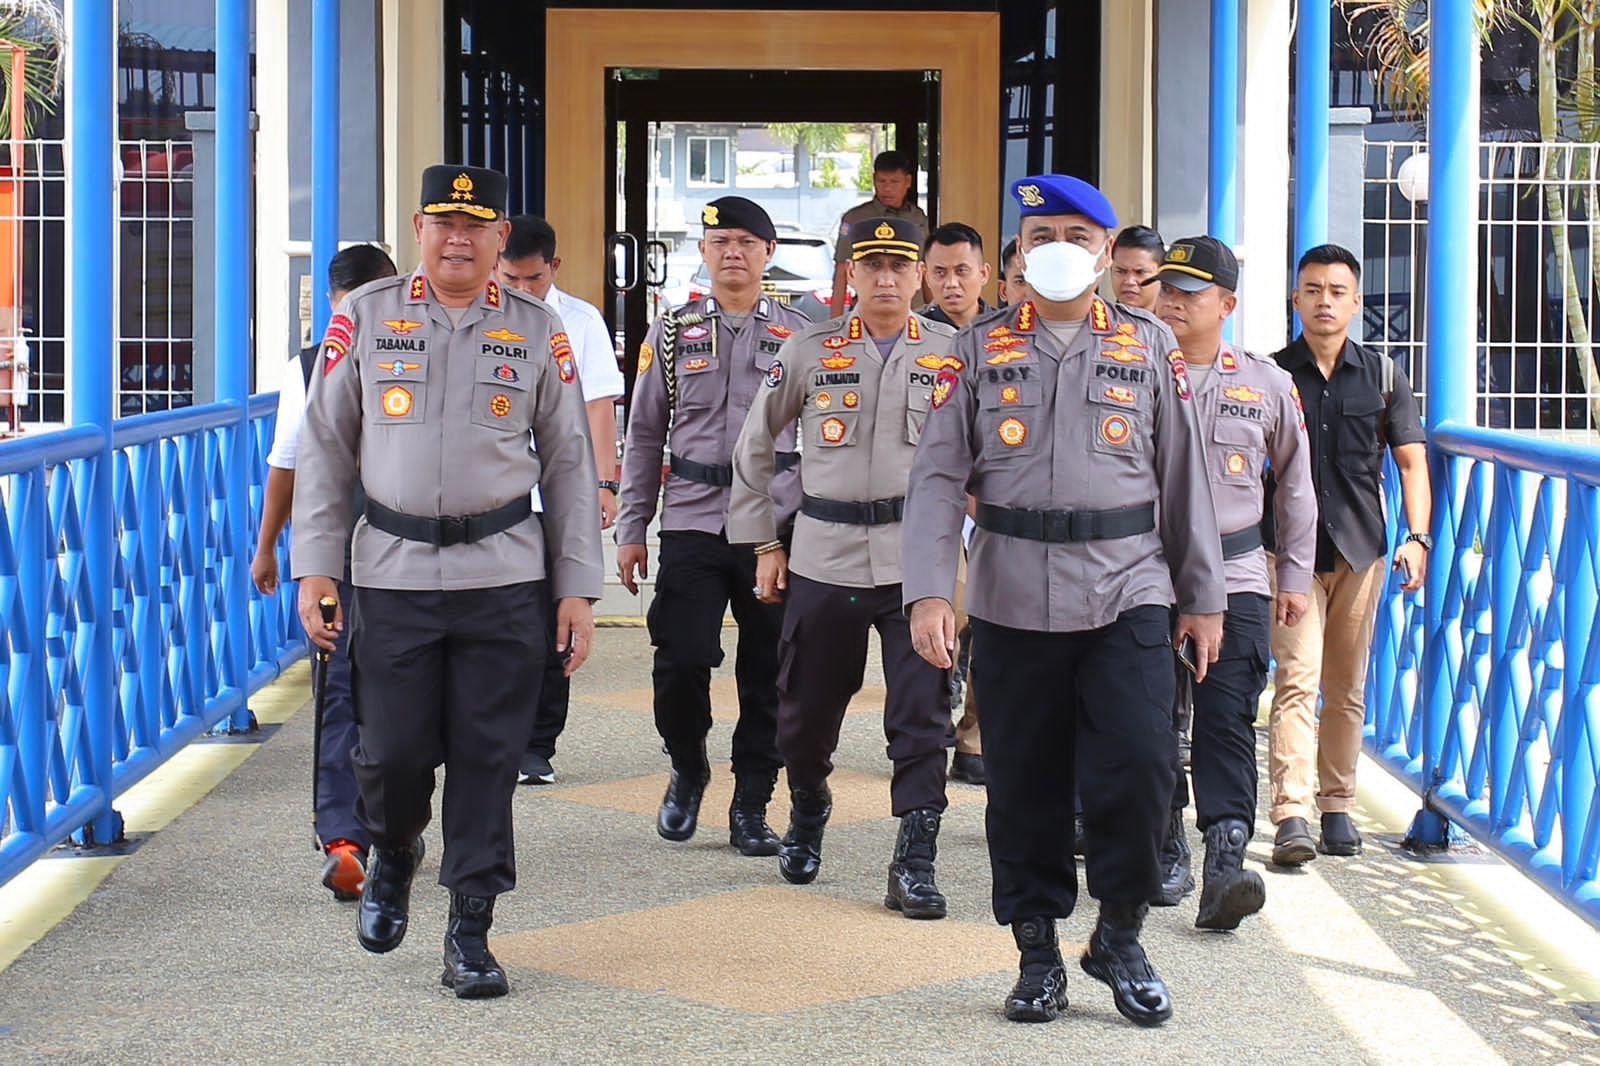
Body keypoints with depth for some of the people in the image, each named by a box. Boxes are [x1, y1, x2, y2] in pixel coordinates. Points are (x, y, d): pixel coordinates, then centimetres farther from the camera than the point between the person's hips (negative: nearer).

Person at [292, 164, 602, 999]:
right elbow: (325, 449, 7)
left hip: (504, 577, 0)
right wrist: (314, 569, 1)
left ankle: (470, 930, 12)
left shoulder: (538, 330, 5)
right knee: (393, 750, 0)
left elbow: (569, 464, 9)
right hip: (391, 575, 0)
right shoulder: (364, 318, 4)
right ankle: (392, 858, 33)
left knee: (487, 757, 0)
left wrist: (577, 588, 4)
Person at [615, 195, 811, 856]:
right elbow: (644, 437, 10)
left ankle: (751, 807, 17)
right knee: (680, 662, -9)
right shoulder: (671, 335, 7)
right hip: (691, 524, 0)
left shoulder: (798, 337, 6)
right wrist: (631, 531, 7)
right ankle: (688, 769, 19)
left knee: (767, 673, 4)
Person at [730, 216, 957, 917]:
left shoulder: (952, 355, 4)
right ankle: (806, 816, 38)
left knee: (921, 713, -6)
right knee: (807, 704, 10)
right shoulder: (809, 351, 4)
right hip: (824, 556, 1)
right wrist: (764, 543, 10)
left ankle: (914, 864, -1)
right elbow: (754, 448, 13)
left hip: (917, 557, -1)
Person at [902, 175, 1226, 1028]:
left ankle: (1120, 935, 12)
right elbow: (938, 475, 0)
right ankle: (1038, 951, 20)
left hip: (1126, 594, 0)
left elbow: (1183, 475, 10)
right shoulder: (981, 347, 6)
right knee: (1023, 783, 5)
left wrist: (1203, 597, 9)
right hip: (1012, 598, 0)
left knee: (1138, 767, -9)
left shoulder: (1148, 345, 8)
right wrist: (927, 592, -12)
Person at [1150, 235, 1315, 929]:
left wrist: (1295, 575, 16)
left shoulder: (1267, 384, 7)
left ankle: (1226, 863, -18)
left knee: (1227, 722, -10)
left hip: (1235, 578, 0)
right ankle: (1165, 854, 20)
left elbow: (1295, 485, 17)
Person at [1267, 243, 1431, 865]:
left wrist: (1417, 539, -7)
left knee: (1348, 688, 8)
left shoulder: (1382, 376, 7)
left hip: (1362, 550, 2)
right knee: (1297, 680, -13)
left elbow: (1411, 460, 6)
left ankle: (1337, 807, 19)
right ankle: (1292, 818, -21)